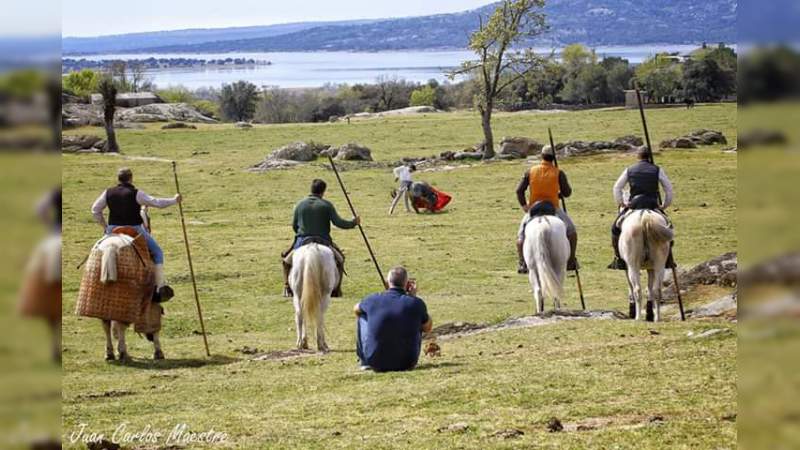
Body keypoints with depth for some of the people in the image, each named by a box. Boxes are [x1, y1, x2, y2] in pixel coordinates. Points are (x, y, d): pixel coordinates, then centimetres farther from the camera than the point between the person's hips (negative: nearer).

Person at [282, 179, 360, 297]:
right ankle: (336, 289, 17)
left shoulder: (299, 205, 4)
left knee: (287, 261, 25)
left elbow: (294, 226, 11)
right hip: (322, 241, -1)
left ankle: (287, 288, 11)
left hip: (302, 241, 1)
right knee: (339, 259, 23)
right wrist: (354, 223, 8)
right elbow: (338, 223, -7)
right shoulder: (327, 205, -4)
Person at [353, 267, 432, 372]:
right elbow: (428, 327, 10)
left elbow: (356, 309, 16)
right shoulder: (416, 303, -12)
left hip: (376, 364, 0)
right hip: (407, 364, 0)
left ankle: (365, 362, 29)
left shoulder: (373, 300, -9)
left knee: (362, 316, 20)